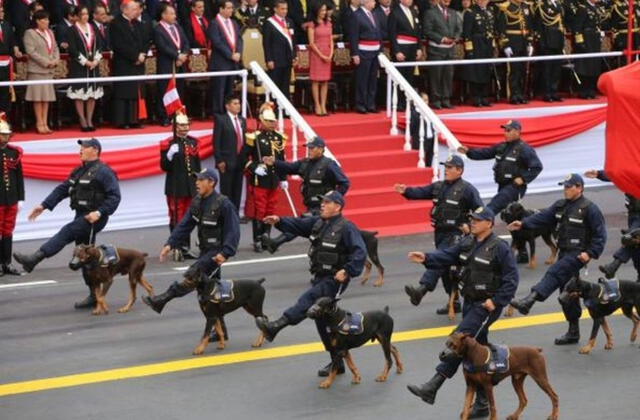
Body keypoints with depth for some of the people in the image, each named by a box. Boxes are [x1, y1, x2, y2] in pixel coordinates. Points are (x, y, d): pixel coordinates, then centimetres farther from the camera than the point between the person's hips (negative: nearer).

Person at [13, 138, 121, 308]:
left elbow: (114, 197, -17)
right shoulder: (79, 171, 17)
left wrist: (100, 212, -28)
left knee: (66, 232, -24)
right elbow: (62, 189, 14)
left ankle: (34, 259, -35)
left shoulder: (103, 172, -11)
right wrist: (44, 205, 4)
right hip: (82, 216, 10)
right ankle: (94, 295, 14)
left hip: (94, 218, -9)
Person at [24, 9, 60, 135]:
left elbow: (55, 48, 16)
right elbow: (31, 51, -14)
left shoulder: (50, 33, 16)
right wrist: (46, 62, -16)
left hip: (49, 70, 6)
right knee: (38, 97, -4)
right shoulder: (30, 33, -6)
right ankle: (39, 124, 0)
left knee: (47, 97, 6)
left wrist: (55, 60, -4)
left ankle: (45, 123, 10)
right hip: (37, 69, -6)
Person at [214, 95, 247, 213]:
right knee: (226, 191, -2)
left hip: (240, 162, 6)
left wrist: (246, 159, 7)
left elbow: (244, 140, 15)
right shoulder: (221, 120, -4)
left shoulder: (242, 120, 15)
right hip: (227, 162, -6)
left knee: (237, 191, 7)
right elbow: (216, 142, -8)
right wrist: (219, 161, -14)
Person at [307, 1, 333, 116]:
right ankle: (317, 106, 0)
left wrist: (331, 54, -3)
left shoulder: (328, 23, 12)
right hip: (316, 54, -5)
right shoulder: (312, 24, -4)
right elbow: (311, 43, -8)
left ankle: (323, 106, 5)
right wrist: (321, 55, -12)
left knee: (325, 81, 3)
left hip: (328, 55, 5)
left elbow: (331, 40, 11)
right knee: (316, 80, -2)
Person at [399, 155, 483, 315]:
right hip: (440, 233, 8)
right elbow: (421, 192, 1)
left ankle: (422, 289, -37)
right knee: (446, 267, 12)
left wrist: (470, 225, -17)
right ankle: (454, 301, 22)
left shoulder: (467, 189, -7)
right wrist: (406, 191, -17)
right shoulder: (439, 186, 13)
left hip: (455, 235, -8)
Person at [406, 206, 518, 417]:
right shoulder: (468, 243, 10)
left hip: (486, 306, -9)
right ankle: (482, 403, 21)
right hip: (470, 303, 9)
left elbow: (511, 278, -14)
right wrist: (426, 258, -16)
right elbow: (447, 255, 1)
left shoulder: (499, 248, -13)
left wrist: (496, 301, -18)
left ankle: (432, 387, -24)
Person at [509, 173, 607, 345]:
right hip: (564, 252, 8)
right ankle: (573, 332, 21)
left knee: (554, 273, -28)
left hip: (578, 254, -8)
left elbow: (600, 234, -11)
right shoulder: (561, 206, 12)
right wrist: (523, 224, -13)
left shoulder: (589, 209, -10)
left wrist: (591, 253, -19)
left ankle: (529, 301, -46)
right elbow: (543, 217, 2)